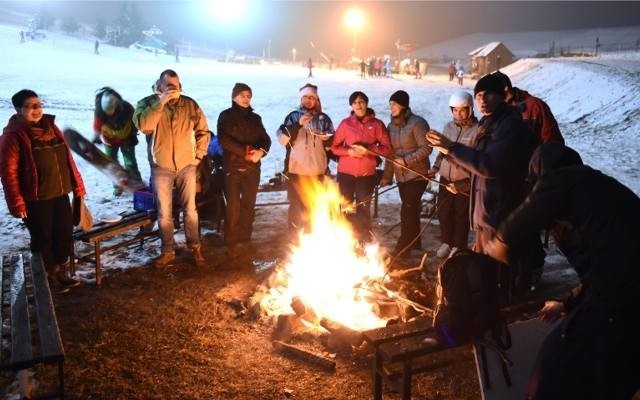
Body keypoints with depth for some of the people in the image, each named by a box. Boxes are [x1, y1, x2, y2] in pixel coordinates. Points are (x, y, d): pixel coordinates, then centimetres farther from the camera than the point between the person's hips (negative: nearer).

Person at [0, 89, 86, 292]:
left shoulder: (50, 126, 10)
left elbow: (66, 158, 14)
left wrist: (77, 185, 12)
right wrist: (16, 203, -16)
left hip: (60, 194, 7)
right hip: (35, 199, -6)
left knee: (65, 234, 13)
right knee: (43, 239, 5)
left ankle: (60, 273, 31)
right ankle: (48, 278, 22)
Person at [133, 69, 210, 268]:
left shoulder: (190, 104, 1)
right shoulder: (148, 103, -3)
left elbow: (203, 131, 10)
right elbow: (142, 125, -24)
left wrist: (198, 155, 4)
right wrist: (160, 103, -26)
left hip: (186, 166, 1)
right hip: (161, 167, -1)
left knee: (190, 209, 8)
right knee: (164, 213, 5)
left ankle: (195, 248, 21)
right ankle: (167, 251, 17)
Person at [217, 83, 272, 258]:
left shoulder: (255, 118, 15)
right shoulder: (226, 116, 2)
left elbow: (265, 139, 8)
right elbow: (223, 140, -11)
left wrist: (261, 151, -15)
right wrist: (245, 152, -18)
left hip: (252, 168, 4)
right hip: (233, 167, -4)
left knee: (249, 205, 8)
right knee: (233, 206, -7)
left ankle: (245, 239, 17)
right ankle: (231, 244, -1)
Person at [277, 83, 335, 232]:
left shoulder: (324, 118, 10)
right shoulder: (293, 116, 3)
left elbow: (332, 143, 15)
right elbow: (282, 139, -9)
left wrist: (327, 139, -7)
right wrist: (298, 124, -19)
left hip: (317, 171, 2)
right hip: (296, 169, -2)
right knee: (297, 206, 3)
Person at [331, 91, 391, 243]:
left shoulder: (377, 124, 0)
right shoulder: (346, 123, 2)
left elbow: (387, 149, -3)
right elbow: (334, 146, 4)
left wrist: (367, 150, -16)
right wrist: (348, 151, -14)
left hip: (367, 174, 0)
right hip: (346, 173, 1)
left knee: (363, 210, 6)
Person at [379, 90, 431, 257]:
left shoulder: (417, 123, -12)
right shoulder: (391, 126, 10)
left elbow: (426, 148, -16)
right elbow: (390, 153, 13)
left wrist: (406, 160, -21)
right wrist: (386, 176, 10)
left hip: (417, 175, -7)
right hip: (401, 176, 7)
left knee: (407, 211, -9)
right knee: (411, 211, 15)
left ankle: (402, 249, 0)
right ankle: (414, 245, 26)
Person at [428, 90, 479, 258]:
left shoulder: (477, 129, -14)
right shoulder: (448, 127, 5)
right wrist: (436, 166, 4)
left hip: (464, 182, -5)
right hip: (445, 179, 5)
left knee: (461, 215, 9)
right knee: (443, 212, 14)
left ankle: (458, 246, 27)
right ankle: (446, 242, 35)